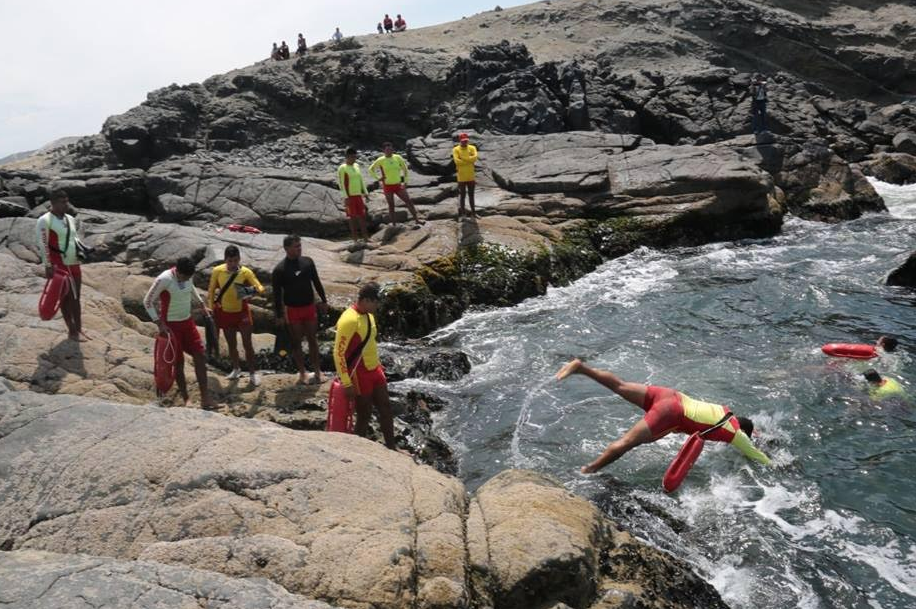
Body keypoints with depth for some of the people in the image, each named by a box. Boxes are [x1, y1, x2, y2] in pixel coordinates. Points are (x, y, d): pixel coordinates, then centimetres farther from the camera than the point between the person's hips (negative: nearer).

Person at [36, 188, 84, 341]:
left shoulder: (71, 219, 10)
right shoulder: (45, 221, -12)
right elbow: (42, 245, -14)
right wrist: (48, 266, -17)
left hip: (74, 265, 7)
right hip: (59, 267, -7)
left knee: (76, 298, 10)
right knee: (65, 298, -1)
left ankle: (78, 329, 18)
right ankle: (72, 331, 5)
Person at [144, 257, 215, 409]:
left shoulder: (188, 276, -4)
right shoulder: (164, 280, -22)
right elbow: (147, 301, -17)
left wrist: (202, 305, 18)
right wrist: (160, 324, -21)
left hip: (188, 322, 6)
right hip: (171, 325, -6)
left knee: (200, 356, 2)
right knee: (179, 362, 1)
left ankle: (205, 398, 7)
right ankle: (186, 399, 15)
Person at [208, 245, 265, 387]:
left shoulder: (245, 272, -15)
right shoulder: (217, 271, -12)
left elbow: (260, 287, -18)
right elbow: (211, 291, -1)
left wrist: (254, 290, -41)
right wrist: (211, 309, -1)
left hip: (242, 312, -1)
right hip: (225, 313, 2)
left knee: (247, 344, 1)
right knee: (231, 344, 14)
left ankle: (252, 373, 12)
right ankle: (236, 369, 33)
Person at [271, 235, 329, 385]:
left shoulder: (307, 262, -2)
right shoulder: (279, 270, -12)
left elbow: (316, 282, 9)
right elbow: (277, 294, -8)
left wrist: (323, 300, 10)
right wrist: (279, 315, -9)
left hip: (309, 307, 3)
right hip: (292, 310, -3)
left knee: (313, 340, 10)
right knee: (296, 342, 7)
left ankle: (316, 371, 20)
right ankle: (302, 374, 18)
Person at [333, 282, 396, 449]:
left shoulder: (368, 314, 4)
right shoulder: (349, 320, -24)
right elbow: (339, 353, -22)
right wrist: (347, 383, -21)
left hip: (375, 370, 8)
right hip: (359, 375, -8)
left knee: (386, 408, 14)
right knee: (364, 414, 5)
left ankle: (391, 448, 27)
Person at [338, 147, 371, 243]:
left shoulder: (356, 166, 13)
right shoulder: (342, 168, -8)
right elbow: (341, 183, -12)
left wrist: (365, 193, 13)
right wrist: (346, 197, -17)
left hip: (358, 195, 6)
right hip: (350, 196, -6)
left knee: (362, 216, 6)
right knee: (353, 217, -2)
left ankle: (365, 238, 13)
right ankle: (355, 239, 5)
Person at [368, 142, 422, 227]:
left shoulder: (398, 158, 1)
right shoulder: (381, 160, -6)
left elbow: (405, 168, 12)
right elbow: (371, 169, 2)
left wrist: (405, 181, 7)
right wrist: (378, 178, -7)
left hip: (398, 185, 3)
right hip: (388, 186, -3)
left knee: (409, 201, -3)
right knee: (391, 205, 2)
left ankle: (417, 220, 1)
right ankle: (394, 225, 8)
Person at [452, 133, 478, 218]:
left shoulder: (472, 148, 5)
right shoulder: (456, 149, -4)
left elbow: (474, 158, -14)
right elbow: (457, 161, -19)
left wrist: (462, 158, -16)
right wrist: (469, 160, -13)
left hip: (471, 176, 3)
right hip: (461, 177, -3)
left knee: (471, 194, 13)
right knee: (462, 194, 0)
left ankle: (473, 212, 22)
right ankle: (461, 212, 4)